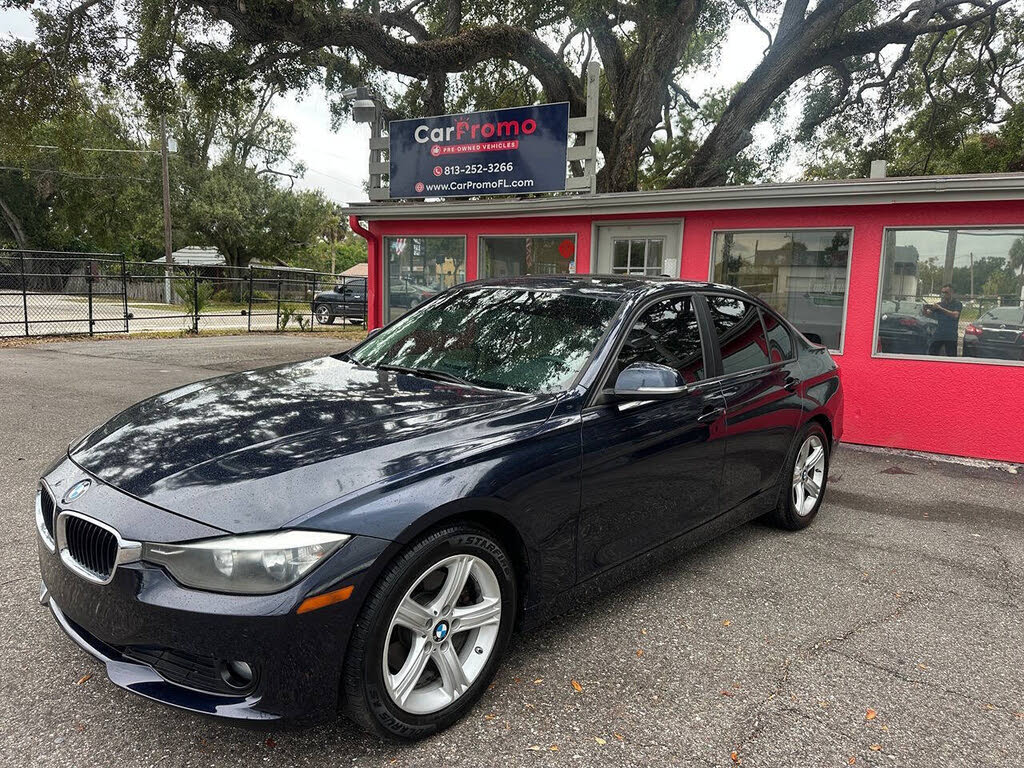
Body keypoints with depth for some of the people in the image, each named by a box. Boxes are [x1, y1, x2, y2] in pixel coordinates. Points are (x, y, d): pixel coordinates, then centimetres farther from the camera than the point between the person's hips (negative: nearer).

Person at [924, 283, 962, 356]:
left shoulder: (957, 304, 3)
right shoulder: (939, 304, 13)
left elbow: (955, 315, -16)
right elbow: (928, 314, 4)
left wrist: (941, 308, -23)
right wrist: (925, 310, -20)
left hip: (951, 337, -3)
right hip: (938, 335, 3)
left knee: (951, 358, -3)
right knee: (930, 354, -2)